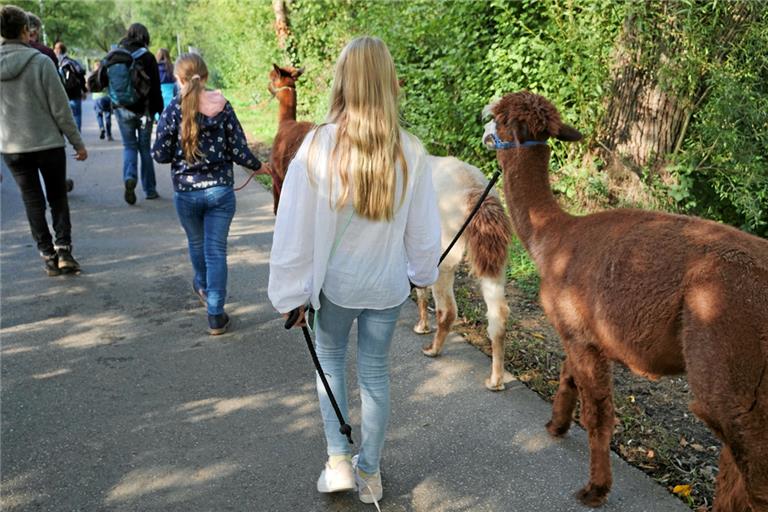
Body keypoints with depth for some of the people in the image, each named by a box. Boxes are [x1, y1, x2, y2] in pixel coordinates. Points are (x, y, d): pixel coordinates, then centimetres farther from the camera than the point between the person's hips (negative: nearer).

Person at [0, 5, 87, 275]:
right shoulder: (40, 61, -13)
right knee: (58, 199, 12)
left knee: (33, 202, 13)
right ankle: (63, 250, 0)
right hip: (48, 142, -3)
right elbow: (60, 107, -11)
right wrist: (77, 142, -3)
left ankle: (49, 256, 14)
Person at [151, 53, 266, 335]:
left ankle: (203, 287, 50)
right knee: (217, 250, 4)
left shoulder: (174, 109, -8)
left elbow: (160, 154, -7)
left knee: (197, 243, 23)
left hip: (186, 192, 0)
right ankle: (215, 315, 5)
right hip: (220, 189, 0)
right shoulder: (222, 105, -5)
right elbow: (238, 149, -4)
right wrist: (257, 166, 14)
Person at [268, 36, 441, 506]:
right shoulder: (411, 152, -14)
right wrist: (423, 272, 17)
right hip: (388, 286, 2)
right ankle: (370, 473, 33)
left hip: (334, 283, -1)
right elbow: (424, 228, -2)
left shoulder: (318, 146, -19)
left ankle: (339, 462, 22)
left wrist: (292, 295, -1)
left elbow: (295, 230, -13)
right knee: (376, 373, 17)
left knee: (331, 360, 23)